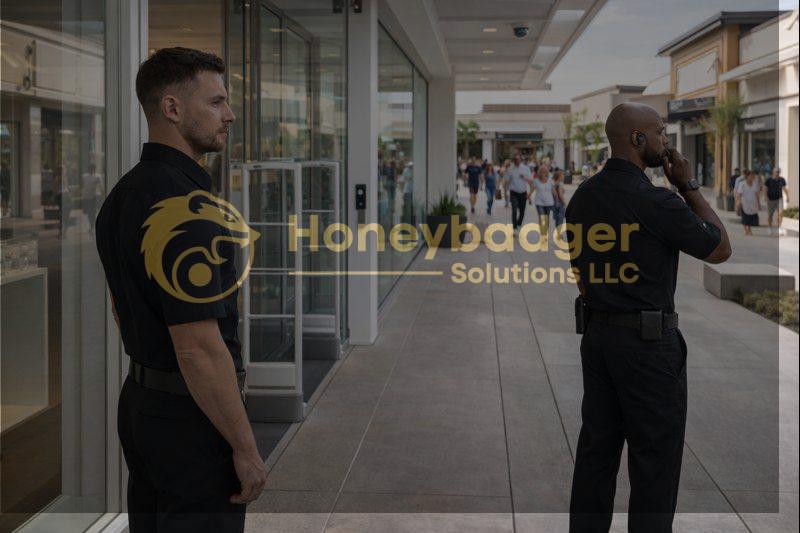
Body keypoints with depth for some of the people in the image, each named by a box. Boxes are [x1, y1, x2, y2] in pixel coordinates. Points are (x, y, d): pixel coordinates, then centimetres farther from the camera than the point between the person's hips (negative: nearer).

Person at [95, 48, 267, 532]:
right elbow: (199, 347, -26)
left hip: (139, 401, 10)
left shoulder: (123, 195, 9)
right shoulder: (187, 204, -23)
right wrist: (246, 448, -18)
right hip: (193, 418, -10)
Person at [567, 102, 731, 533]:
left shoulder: (582, 196, 6)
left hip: (595, 334, 7)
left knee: (597, 446, 13)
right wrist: (689, 186, -1)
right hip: (648, 339, -7)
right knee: (656, 453, 4)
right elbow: (720, 250, -5)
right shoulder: (656, 201, -17)